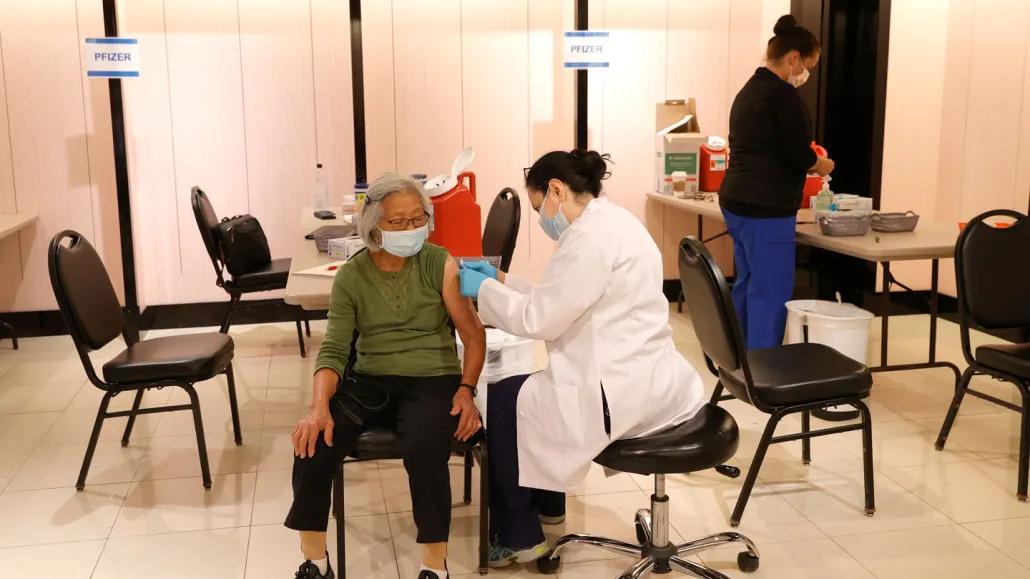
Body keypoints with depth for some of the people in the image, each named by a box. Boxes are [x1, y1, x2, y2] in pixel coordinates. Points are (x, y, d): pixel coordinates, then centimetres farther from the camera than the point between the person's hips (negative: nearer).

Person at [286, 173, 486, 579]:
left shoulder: (440, 264, -3)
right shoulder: (351, 277, 2)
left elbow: (473, 333, -1)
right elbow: (334, 349, -3)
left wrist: (466, 390, -15)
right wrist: (319, 406, -20)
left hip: (431, 379, -2)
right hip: (369, 380, 3)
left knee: (422, 449, -34)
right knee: (313, 444, -22)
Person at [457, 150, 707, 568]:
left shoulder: (592, 237, -20)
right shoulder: (609, 222, 13)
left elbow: (540, 320, -16)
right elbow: (555, 303, 18)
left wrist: (483, 289, -3)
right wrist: (501, 279, 15)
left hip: (624, 392, -10)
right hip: (645, 380, 10)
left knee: (503, 402, 6)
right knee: (532, 391, 25)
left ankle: (518, 537, 18)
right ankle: (544, 503, 41)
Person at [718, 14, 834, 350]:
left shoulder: (749, 90, 15)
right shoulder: (782, 93, -13)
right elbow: (799, 153, -14)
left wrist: (805, 164, 19)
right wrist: (821, 165, 6)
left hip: (737, 200, 10)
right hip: (765, 207, -10)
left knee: (747, 286, 15)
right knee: (770, 294, -5)